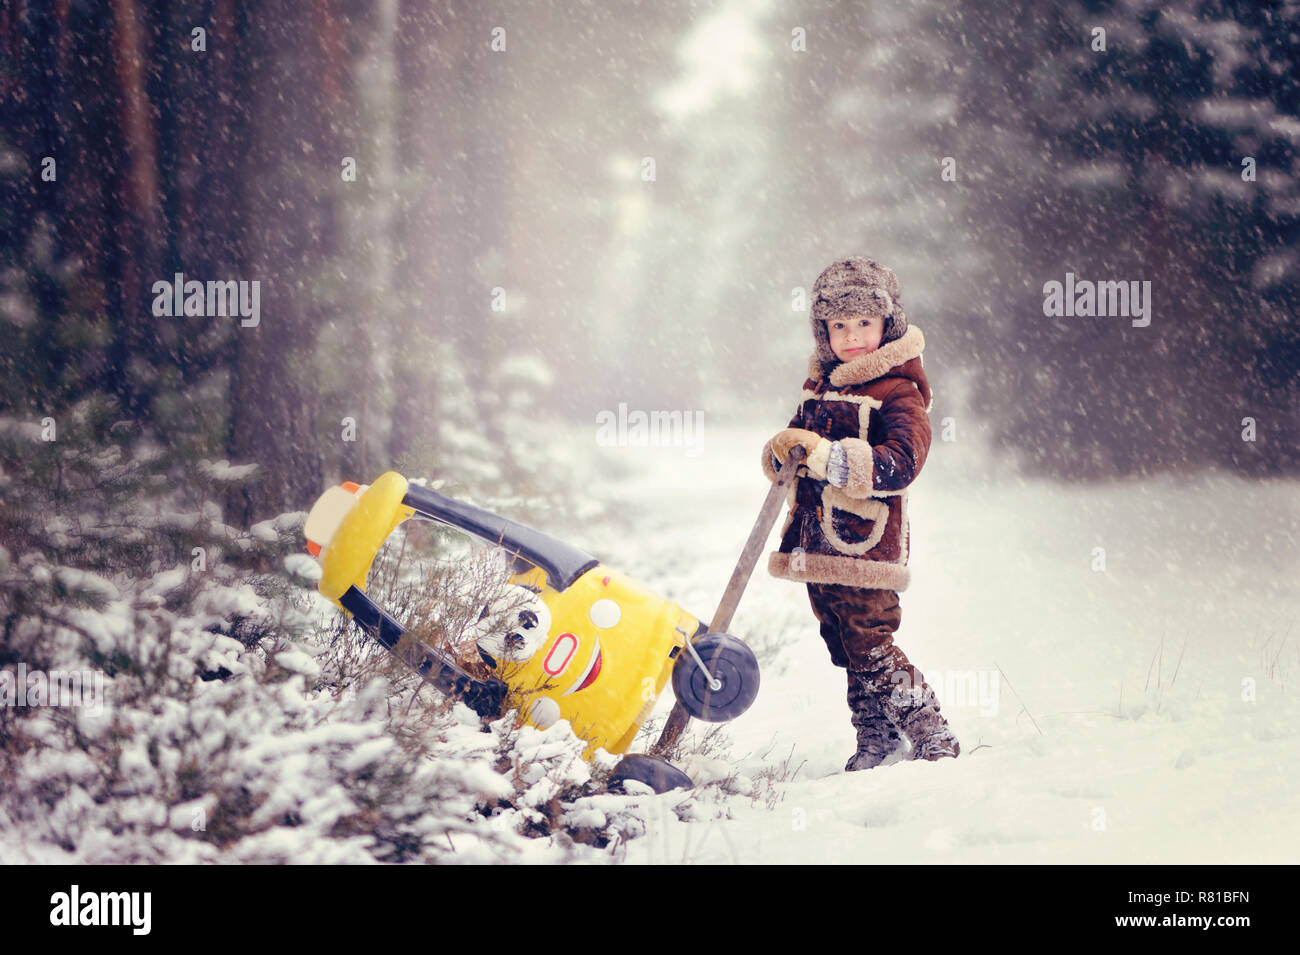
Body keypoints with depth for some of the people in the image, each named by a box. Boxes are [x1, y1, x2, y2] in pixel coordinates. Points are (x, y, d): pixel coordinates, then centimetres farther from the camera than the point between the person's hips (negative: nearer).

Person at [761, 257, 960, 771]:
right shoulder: (820, 386, 15)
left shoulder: (898, 391, -9)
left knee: (871, 647, -10)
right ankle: (876, 743, 23)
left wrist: (824, 453, -29)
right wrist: (783, 452, -6)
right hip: (816, 543, 8)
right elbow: (793, 448, 20)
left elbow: (898, 464, -22)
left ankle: (934, 740, -1)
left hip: (863, 542, -8)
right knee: (847, 651, 13)